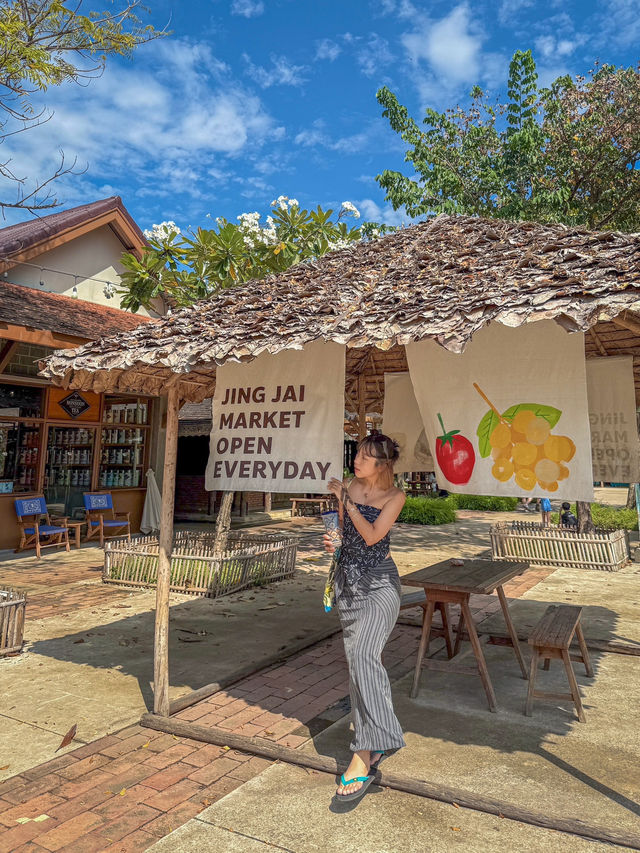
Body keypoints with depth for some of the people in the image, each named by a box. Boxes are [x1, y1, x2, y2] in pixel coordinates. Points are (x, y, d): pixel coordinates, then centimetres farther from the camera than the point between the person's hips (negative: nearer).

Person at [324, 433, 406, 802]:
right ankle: (374, 744, 29)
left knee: (364, 654, -21)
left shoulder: (395, 496, -8)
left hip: (380, 582, -5)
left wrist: (346, 500, -16)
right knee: (358, 659, 12)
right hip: (349, 578, 5)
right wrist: (331, 541, -6)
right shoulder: (349, 486, 4)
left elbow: (371, 536, -18)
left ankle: (364, 756, -16)